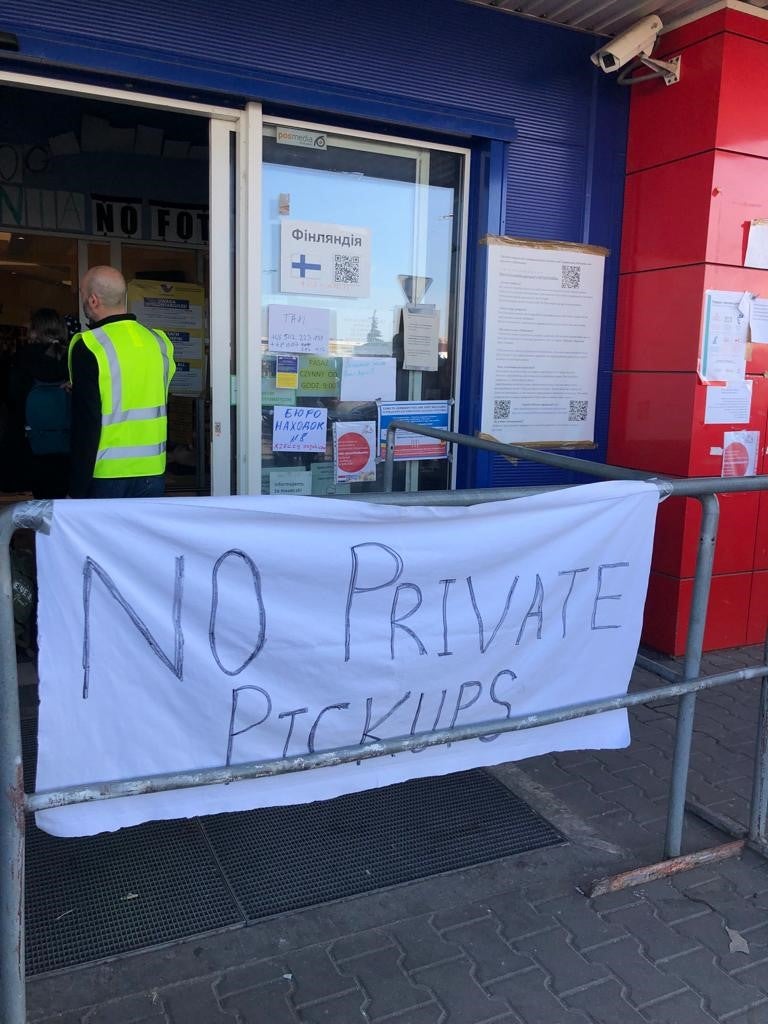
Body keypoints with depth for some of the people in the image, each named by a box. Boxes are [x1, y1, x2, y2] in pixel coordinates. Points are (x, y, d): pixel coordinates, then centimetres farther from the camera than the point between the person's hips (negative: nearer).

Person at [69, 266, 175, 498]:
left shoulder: (89, 347, -11)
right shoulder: (159, 342, 4)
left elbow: (85, 424, -12)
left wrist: (77, 490, -8)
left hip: (104, 474, -4)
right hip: (153, 473, 4)